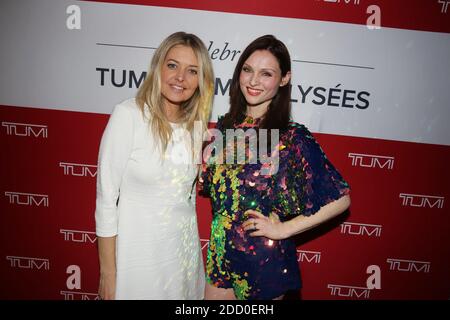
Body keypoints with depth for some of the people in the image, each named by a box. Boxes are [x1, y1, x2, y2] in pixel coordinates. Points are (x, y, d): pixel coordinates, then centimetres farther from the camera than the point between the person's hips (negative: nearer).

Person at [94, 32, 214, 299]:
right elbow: (106, 199, -13)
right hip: (139, 254, -5)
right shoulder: (128, 115, -15)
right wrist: (108, 274, -11)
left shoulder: (195, 124, 1)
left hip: (186, 252, 5)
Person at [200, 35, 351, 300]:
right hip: (220, 254, 5)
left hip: (265, 259, -4)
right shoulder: (226, 126, 0)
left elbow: (340, 198, -14)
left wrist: (284, 229, -13)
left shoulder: (293, 137, -15)